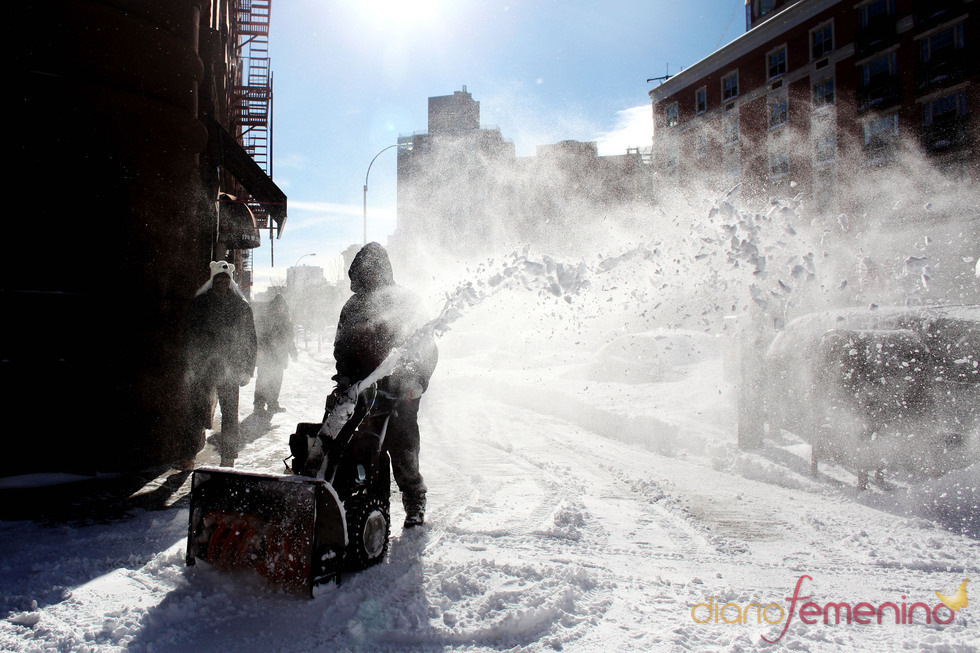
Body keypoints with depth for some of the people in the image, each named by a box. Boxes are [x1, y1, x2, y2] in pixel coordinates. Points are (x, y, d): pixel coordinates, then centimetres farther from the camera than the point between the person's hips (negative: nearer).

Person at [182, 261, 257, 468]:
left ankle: (228, 457, 11)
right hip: (202, 367, 1)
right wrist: (190, 364, 1)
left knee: (229, 413, 3)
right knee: (197, 410, 1)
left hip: (229, 368, -1)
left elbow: (249, 339, 6)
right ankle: (189, 455, 10)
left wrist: (246, 369, 0)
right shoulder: (198, 303, 9)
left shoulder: (241, 306, 5)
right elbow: (189, 334, 10)